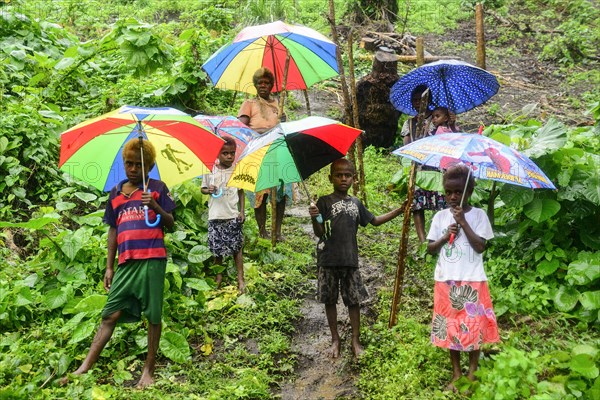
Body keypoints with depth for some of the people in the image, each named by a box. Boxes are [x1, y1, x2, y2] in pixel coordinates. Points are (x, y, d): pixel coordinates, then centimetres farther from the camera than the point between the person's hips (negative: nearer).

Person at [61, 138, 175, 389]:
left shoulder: (157, 188, 4)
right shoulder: (115, 194, 15)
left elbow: (170, 224, 1)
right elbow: (113, 231, 17)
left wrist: (155, 206, -17)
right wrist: (109, 267, 14)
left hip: (152, 260, -3)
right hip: (126, 262, 4)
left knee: (153, 315, 0)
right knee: (110, 314, 3)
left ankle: (149, 370, 10)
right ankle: (85, 368, 5)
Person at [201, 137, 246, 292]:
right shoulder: (210, 170, -1)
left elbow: (241, 192, 7)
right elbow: (203, 188, 9)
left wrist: (242, 211, 0)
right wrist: (208, 190, -14)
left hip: (233, 216, -1)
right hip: (215, 216, 1)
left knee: (236, 247, 0)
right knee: (217, 247, 8)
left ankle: (240, 278, 7)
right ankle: (219, 275, 25)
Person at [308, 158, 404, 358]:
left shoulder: (355, 203, 8)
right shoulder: (324, 202, -4)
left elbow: (375, 221, 19)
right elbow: (319, 233, -8)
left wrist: (400, 210, 14)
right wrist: (314, 218, -28)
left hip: (350, 259, 3)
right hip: (328, 260, -3)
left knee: (354, 300, 7)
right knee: (330, 300, 9)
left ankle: (356, 340, 21)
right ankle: (335, 339, 25)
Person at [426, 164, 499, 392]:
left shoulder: (478, 215, -3)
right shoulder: (440, 217, 3)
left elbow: (480, 247, -12)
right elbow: (430, 249, 5)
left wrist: (463, 222, -17)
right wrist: (445, 236, -12)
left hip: (472, 281, -2)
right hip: (446, 281, 2)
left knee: (473, 327, 3)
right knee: (450, 326, 8)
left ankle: (472, 372, 20)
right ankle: (456, 372, 22)